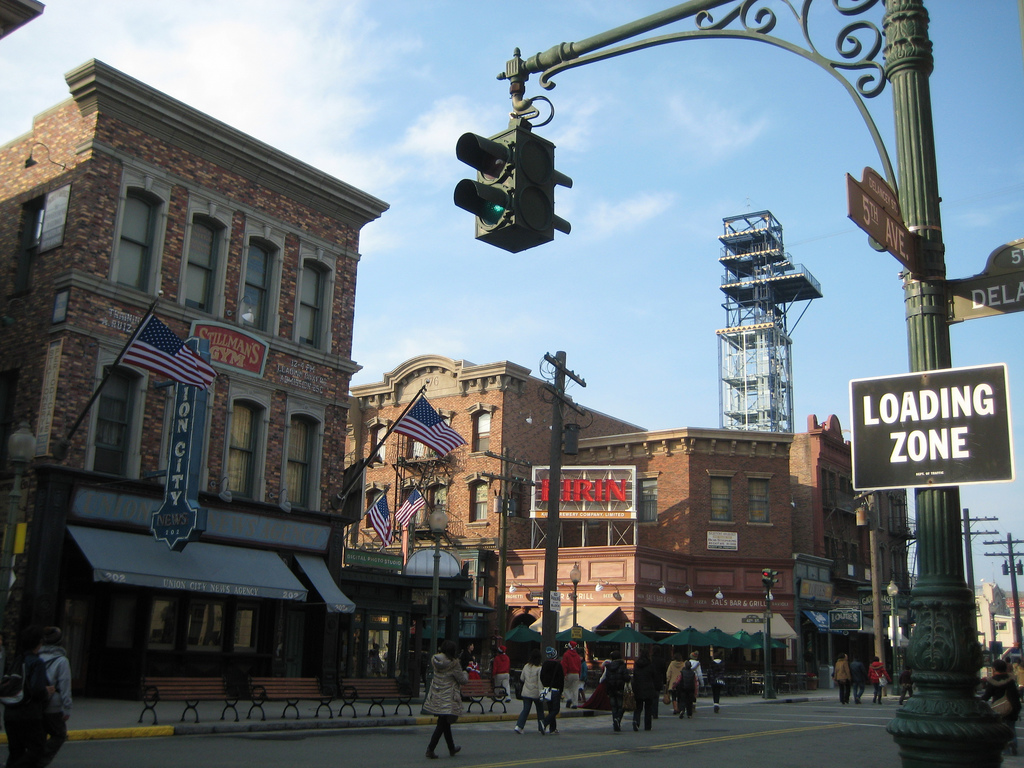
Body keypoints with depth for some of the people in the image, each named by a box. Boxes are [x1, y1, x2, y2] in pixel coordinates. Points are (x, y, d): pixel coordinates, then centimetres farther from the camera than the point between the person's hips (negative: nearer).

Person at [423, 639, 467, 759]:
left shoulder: (435, 660, 2)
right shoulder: (453, 663, -15)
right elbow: (463, 680, -9)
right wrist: (465, 674, 12)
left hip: (436, 696, 7)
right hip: (448, 698, -7)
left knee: (445, 722, 17)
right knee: (443, 724, -1)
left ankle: (452, 748, 30)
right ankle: (430, 749, -7)